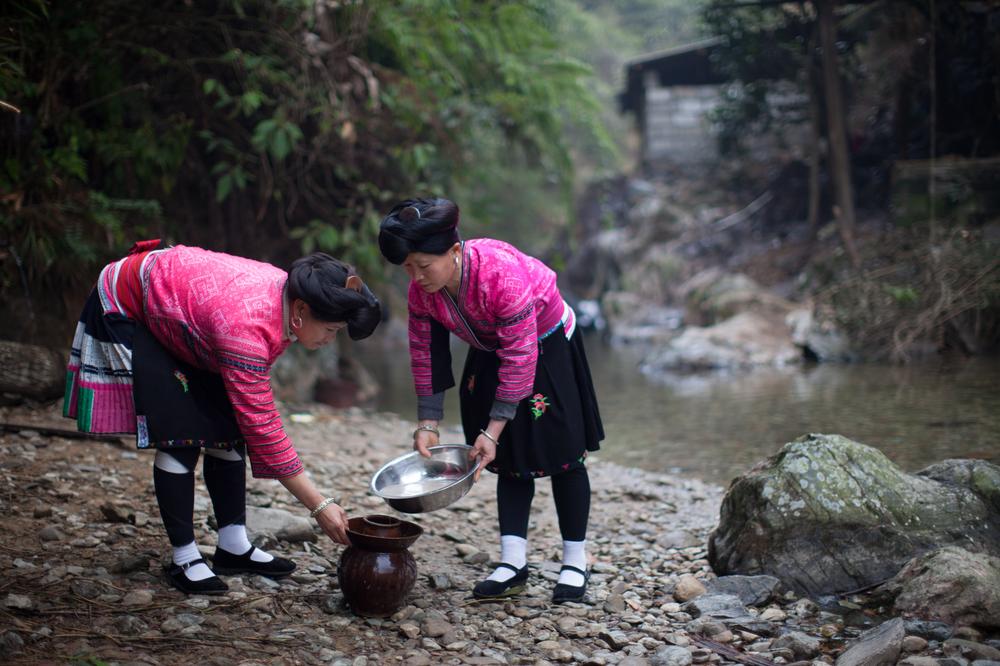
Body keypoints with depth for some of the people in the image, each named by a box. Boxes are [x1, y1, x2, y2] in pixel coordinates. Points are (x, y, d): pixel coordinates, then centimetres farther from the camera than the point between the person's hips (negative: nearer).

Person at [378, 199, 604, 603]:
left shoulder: (503, 275, -39)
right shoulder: (421, 291, -20)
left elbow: (519, 358, -34)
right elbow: (425, 356, -9)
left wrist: (493, 429, -31)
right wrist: (428, 423, -12)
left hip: (546, 345, -5)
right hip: (490, 354, 5)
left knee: (560, 452, -2)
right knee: (511, 457, 3)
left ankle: (575, 562, 7)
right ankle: (513, 563, 4)